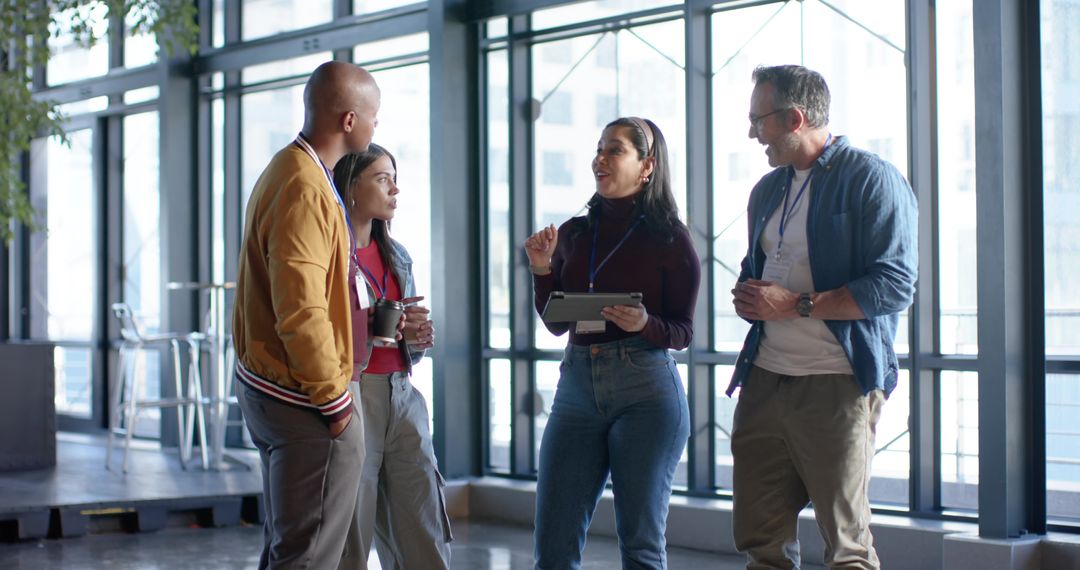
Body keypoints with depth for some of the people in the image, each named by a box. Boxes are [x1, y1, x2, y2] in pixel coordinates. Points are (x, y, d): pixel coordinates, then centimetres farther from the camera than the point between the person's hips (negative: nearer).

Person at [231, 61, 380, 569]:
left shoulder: (285, 170, 14)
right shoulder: (307, 189, -20)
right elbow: (301, 312, -25)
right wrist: (333, 400, -17)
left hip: (264, 388, 11)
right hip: (304, 402, -11)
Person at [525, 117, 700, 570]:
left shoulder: (670, 239, -1)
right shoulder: (574, 234, 11)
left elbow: (683, 331, -1)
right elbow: (556, 323, 15)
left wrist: (644, 325, -21)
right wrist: (542, 269, 1)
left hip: (645, 391, -4)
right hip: (577, 385, 4)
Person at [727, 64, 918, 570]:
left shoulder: (872, 180, -6)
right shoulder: (768, 190, 18)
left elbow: (895, 285, -16)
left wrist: (796, 304, -16)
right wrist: (747, 297, 6)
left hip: (836, 387, -7)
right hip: (763, 380, 7)